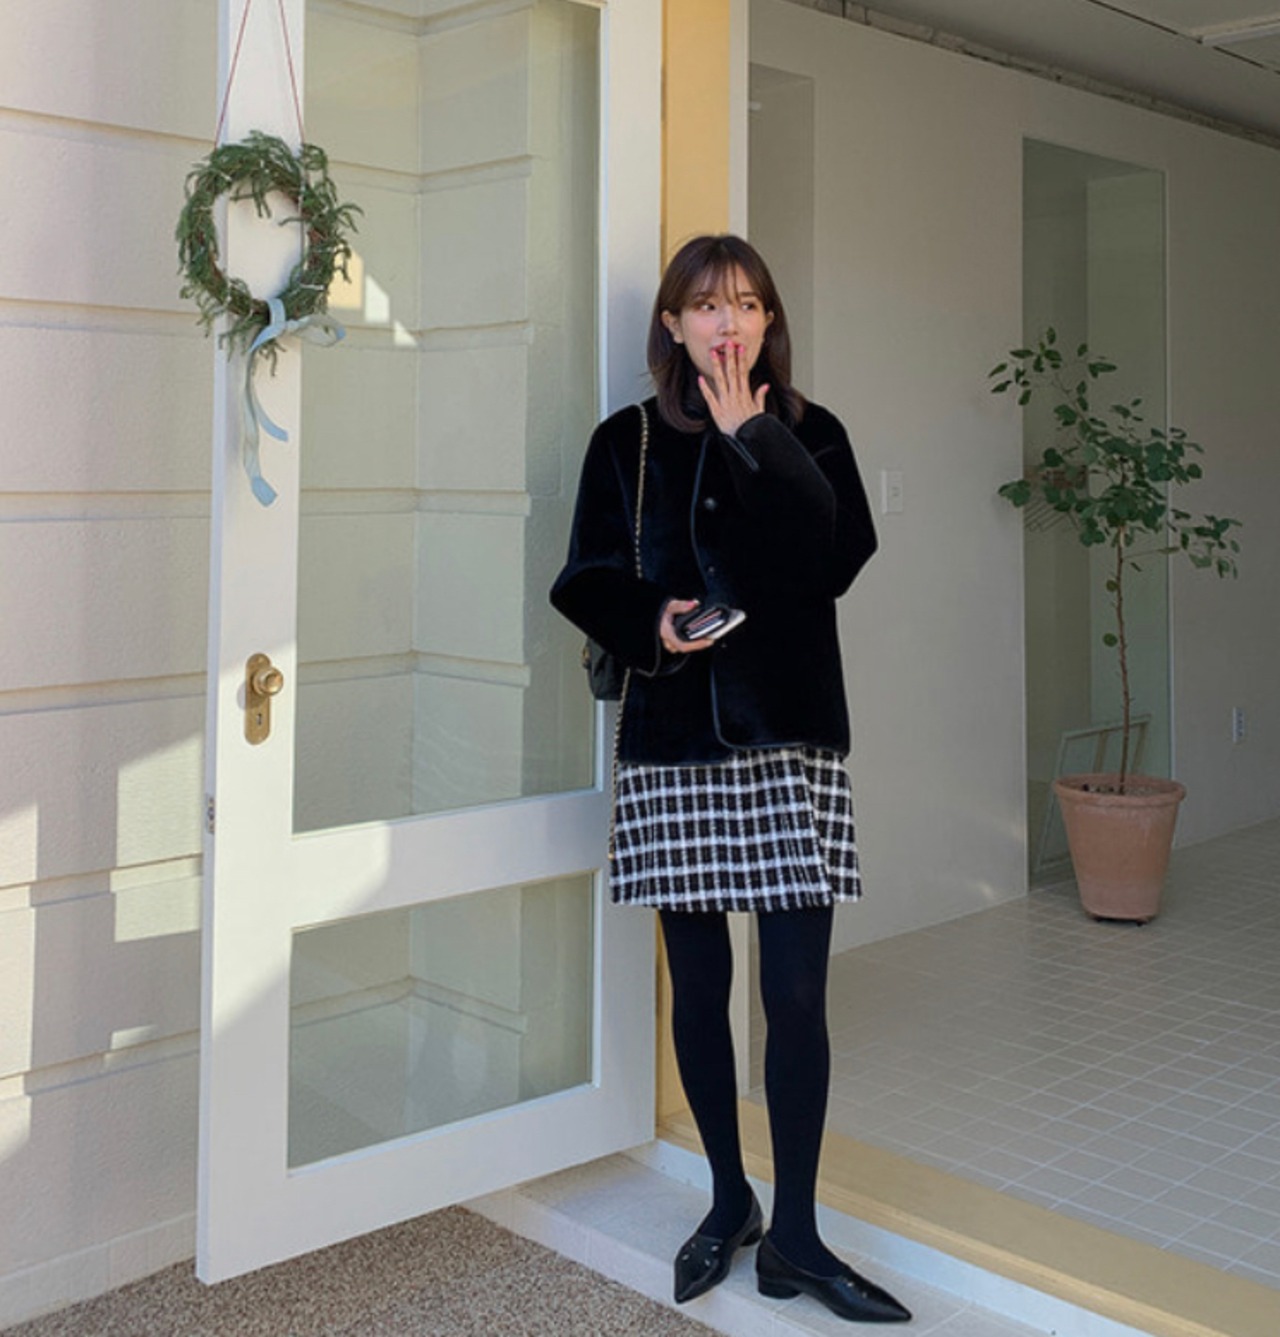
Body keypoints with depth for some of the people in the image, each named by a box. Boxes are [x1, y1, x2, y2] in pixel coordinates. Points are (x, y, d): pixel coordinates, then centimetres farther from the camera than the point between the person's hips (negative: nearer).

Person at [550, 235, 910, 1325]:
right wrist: (649, 623, -14)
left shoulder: (810, 436, 7)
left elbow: (832, 562, -9)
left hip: (792, 739, 0)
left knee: (797, 992, -3)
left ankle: (794, 1233, 13)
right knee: (700, 985, 9)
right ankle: (730, 1202, 28)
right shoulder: (627, 444, 7)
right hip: (673, 744, 1)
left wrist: (753, 443, -9)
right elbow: (586, 583, 5)